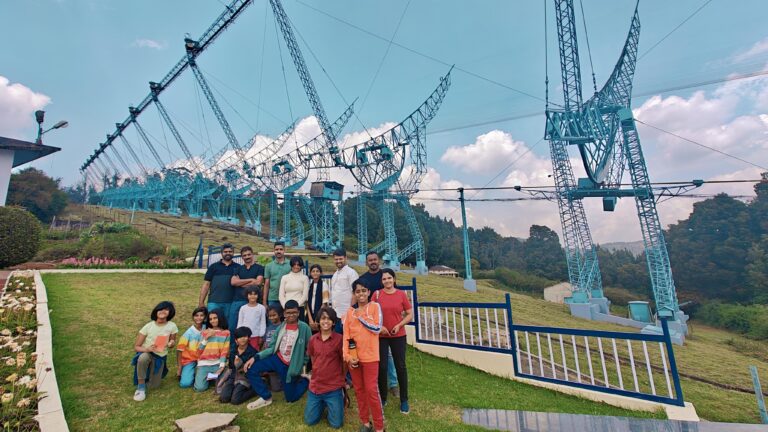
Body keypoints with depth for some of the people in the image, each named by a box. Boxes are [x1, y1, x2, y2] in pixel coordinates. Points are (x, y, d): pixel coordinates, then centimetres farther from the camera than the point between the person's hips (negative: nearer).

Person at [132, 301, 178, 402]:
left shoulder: (172, 326, -15)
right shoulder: (148, 326, -18)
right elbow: (136, 346, -11)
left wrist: (171, 343, -24)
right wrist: (147, 349, -32)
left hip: (160, 358, 2)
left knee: (154, 386, 2)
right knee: (143, 357, -39)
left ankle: (158, 373, 37)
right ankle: (141, 387, -16)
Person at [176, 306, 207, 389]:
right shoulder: (189, 332, -12)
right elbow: (179, 350, -6)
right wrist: (179, 368, -5)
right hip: (189, 359, -1)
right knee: (185, 384, -18)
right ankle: (191, 374, 13)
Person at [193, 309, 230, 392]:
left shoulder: (226, 333, 1)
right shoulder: (205, 332, 8)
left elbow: (225, 351, -4)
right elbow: (199, 350, 4)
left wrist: (222, 366, -14)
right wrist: (206, 338, -8)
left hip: (218, 363, -2)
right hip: (204, 363, 2)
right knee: (200, 388, -12)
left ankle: (214, 376, 16)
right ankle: (204, 376, 19)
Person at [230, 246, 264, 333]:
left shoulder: (259, 268, 7)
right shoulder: (238, 269, 18)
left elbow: (258, 282, -8)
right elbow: (233, 282, 1)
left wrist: (240, 283, 0)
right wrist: (250, 280, -5)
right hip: (236, 301, 4)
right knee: (232, 327, 3)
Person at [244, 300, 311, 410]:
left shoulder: (304, 328, -17)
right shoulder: (281, 327, -4)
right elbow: (272, 347, -2)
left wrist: (304, 366, -6)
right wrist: (255, 357, -12)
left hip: (290, 366, -4)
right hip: (277, 358, 4)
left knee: (291, 398, 4)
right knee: (251, 369, -12)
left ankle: (305, 379, 32)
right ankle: (266, 397, 6)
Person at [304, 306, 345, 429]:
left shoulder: (339, 338, -17)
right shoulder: (313, 339, -2)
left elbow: (345, 361, -5)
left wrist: (341, 379, 6)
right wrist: (319, 374, 11)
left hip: (334, 388, -4)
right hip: (315, 386, 4)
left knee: (336, 424, 1)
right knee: (310, 421, 11)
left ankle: (341, 399, 28)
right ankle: (323, 404, 37)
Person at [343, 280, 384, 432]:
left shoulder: (375, 307, -3)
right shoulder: (350, 311, 5)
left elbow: (377, 328, -13)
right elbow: (346, 335, 1)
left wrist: (360, 317, -11)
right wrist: (347, 355, -9)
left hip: (370, 356, -3)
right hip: (354, 357, 4)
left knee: (371, 390, 0)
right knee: (359, 389, 14)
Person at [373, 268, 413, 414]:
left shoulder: (401, 294, -4)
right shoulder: (377, 294, -5)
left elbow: (410, 314, 0)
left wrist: (399, 325, -13)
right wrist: (379, 326, -14)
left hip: (399, 336, 0)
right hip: (381, 336, 0)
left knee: (400, 366, 8)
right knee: (382, 367, 8)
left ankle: (404, 400, 25)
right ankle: (383, 398, 29)